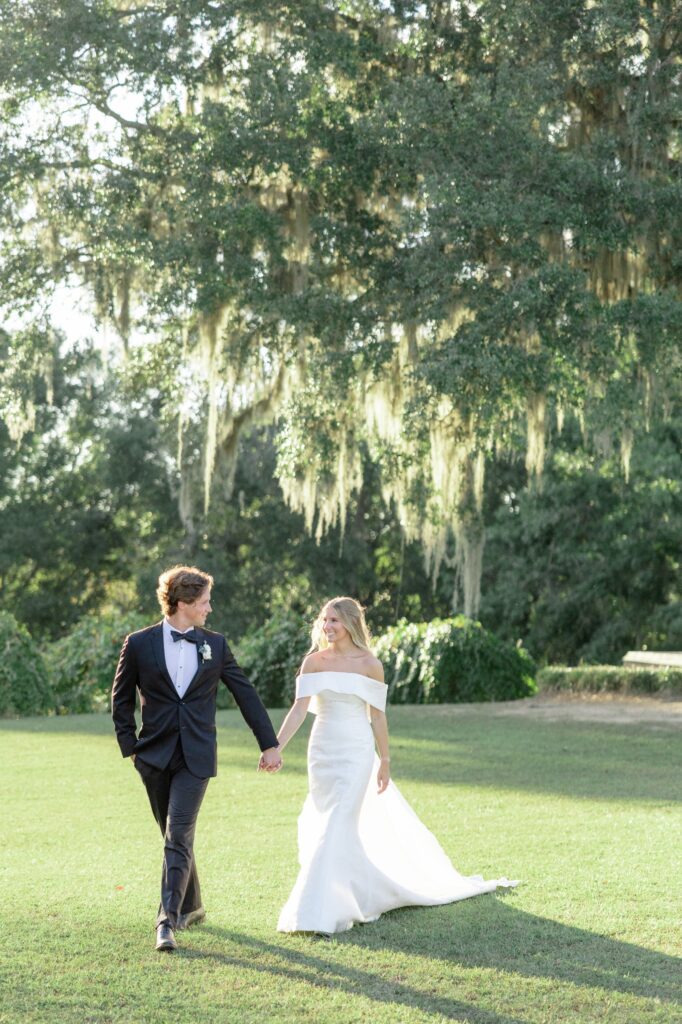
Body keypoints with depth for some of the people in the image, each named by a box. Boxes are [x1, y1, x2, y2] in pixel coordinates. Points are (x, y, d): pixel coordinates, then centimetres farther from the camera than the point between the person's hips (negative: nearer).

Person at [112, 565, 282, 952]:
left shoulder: (215, 644, 4)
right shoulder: (139, 644, 0)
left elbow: (246, 694, 9)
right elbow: (122, 699, 8)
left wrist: (270, 744, 9)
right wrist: (130, 745, 2)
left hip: (197, 757, -1)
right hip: (155, 756, 1)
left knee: (179, 836, -13)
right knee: (175, 836, 13)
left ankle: (168, 920, -15)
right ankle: (191, 907, 30)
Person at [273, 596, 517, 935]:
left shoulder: (369, 664, -6)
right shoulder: (314, 661, 0)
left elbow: (377, 716, -1)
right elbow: (299, 707, -7)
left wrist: (385, 762, 0)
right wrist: (275, 747, -17)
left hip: (355, 753, -4)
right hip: (321, 751, 4)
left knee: (338, 827, -10)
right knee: (319, 827, 11)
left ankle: (324, 913, -4)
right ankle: (364, 891, 32)